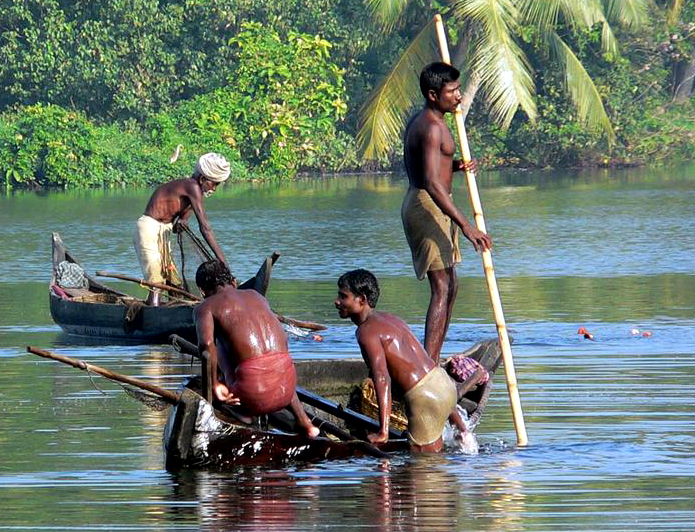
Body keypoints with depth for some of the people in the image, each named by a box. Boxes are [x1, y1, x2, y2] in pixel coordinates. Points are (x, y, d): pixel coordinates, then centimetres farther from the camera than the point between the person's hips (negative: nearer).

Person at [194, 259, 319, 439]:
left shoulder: (205, 307, 7)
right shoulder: (255, 296, 24)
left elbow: (206, 344, -15)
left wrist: (214, 384, -3)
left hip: (253, 397, -5)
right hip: (286, 390, 5)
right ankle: (304, 422, 31)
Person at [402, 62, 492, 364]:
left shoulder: (419, 122, 14)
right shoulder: (432, 127, -19)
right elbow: (432, 183, -29)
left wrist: (456, 166, 7)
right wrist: (465, 225, -34)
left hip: (430, 209, 11)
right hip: (427, 207, -11)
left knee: (449, 286, 16)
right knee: (442, 288, -15)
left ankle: (433, 364, 19)